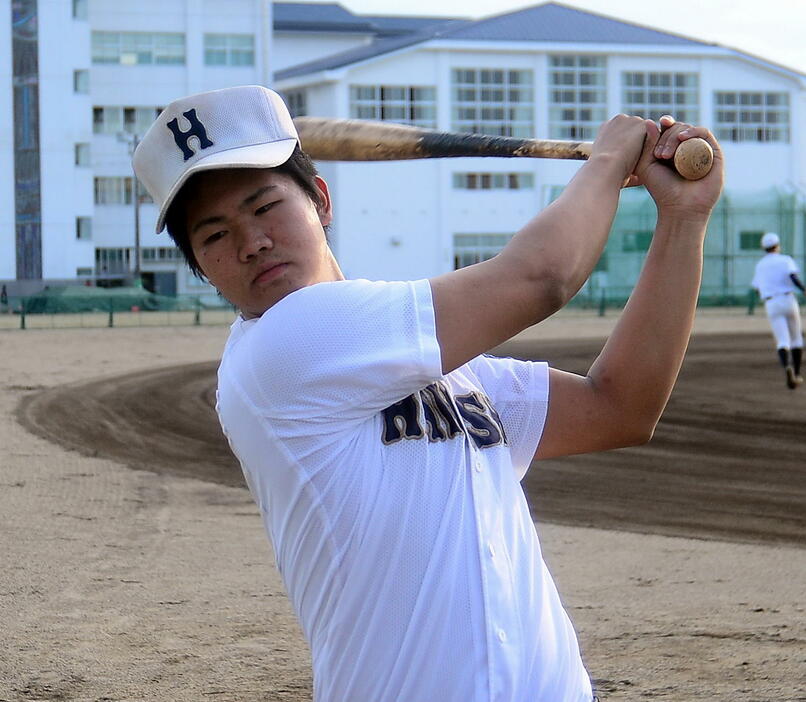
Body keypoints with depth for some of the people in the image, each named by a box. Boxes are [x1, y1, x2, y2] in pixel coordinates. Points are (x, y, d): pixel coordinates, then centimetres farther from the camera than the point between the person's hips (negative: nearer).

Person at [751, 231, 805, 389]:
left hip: (771, 305, 2)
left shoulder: (760, 265, 16)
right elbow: (793, 277, -15)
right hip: (788, 300, -1)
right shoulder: (786, 260, 5)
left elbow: (758, 289, 21)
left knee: (782, 342, -9)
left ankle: (787, 367, -38)